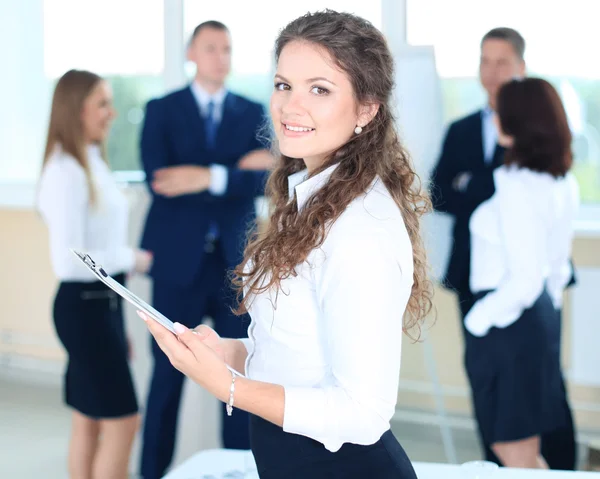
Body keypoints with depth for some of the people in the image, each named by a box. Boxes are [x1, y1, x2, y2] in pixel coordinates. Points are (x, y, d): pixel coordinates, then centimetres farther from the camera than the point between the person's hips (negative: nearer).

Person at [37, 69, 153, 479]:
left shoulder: (95, 164, 11)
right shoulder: (65, 172, -18)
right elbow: (69, 261, -23)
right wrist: (131, 259, -13)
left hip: (104, 303, 9)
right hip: (83, 305, -9)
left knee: (90, 421, 14)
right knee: (123, 419, -5)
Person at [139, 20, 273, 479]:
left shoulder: (253, 113, 8)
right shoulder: (161, 110, 3)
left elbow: (263, 181, -6)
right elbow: (159, 181, -11)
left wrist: (210, 178, -22)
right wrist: (236, 170, -12)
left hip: (236, 261, 2)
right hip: (179, 262, -2)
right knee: (169, 374, 3)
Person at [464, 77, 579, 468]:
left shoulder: (517, 189, -21)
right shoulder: (563, 183, 6)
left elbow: (524, 281, -23)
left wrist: (477, 321, -11)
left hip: (507, 324, -9)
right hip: (541, 318, 9)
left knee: (516, 459, 2)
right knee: (528, 455, 20)